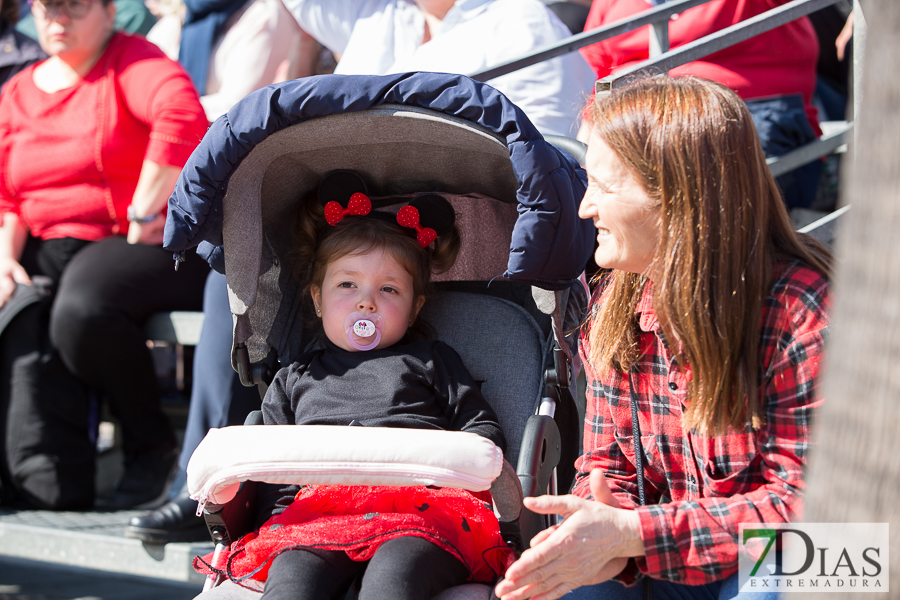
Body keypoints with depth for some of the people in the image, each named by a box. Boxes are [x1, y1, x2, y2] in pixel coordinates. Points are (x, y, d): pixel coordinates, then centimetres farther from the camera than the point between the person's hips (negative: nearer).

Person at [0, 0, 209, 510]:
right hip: (47, 251, 6)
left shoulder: (130, 61, -4)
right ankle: (48, 482, -26)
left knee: (82, 310, -35)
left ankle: (153, 445, -11)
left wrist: (144, 214, -22)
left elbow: (183, 115, -25)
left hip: (144, 244, -6)